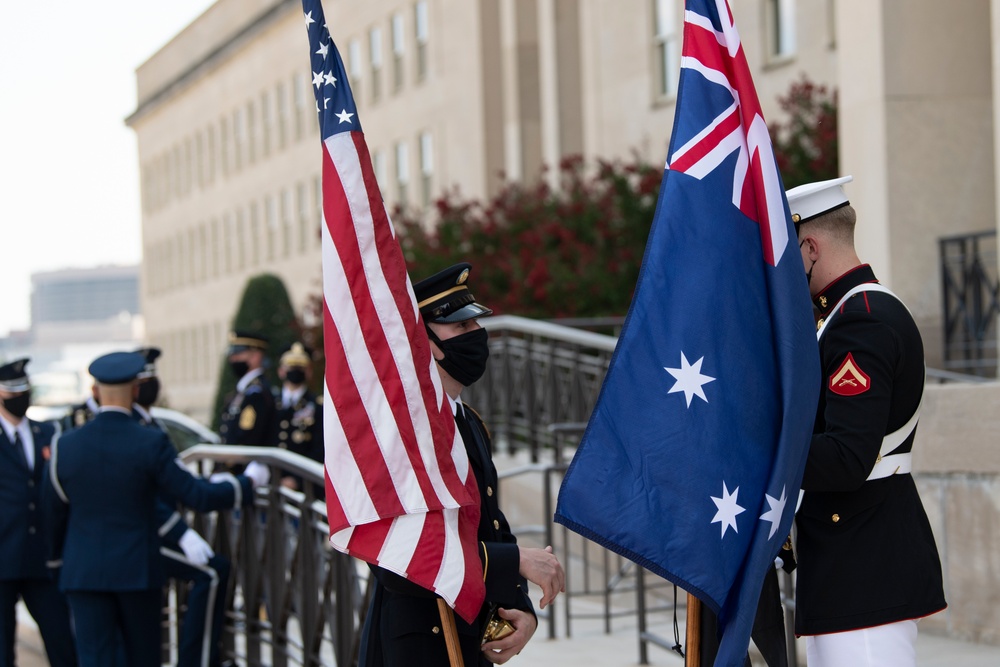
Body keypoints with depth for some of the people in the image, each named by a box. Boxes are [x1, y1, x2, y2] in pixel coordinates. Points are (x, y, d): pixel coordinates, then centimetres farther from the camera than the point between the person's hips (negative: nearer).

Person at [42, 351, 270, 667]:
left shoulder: (65, 446, -2)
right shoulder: (151, 443, -11)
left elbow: (54, 513, 9)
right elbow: (200, 496, -11)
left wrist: (60, 555, 29)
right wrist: (249, 481, 6)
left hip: (83, 573, 1)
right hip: (137, 570, -1)